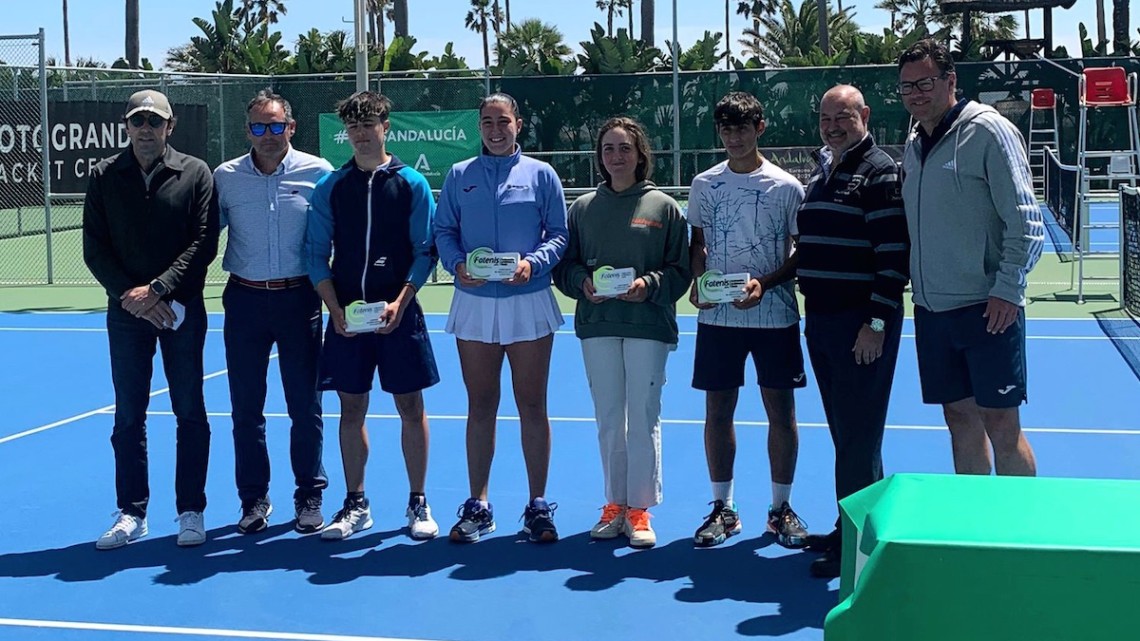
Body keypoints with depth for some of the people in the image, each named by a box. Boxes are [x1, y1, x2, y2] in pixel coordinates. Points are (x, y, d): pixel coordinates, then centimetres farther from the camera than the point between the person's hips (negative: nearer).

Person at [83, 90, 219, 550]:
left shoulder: (195, 174, 0)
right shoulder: (104, 177, 6)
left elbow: (204, 243, -6)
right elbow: (94, 249, 3)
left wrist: (157, 289, -14)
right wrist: (129, 295, -10)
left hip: (182, 308, -1)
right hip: (126, 309, 2)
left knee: (190, 413, 3)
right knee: (128, 416, 5)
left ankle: (191, 511, 12)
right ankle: (131, 512, 14)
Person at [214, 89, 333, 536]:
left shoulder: (317, 173, -2)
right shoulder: (225, 177, 3)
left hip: (299, 298, -1)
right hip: (245, 299, 2)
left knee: (305, 405, 4)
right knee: (246, 407, 6)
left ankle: (309, 497, 16)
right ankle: (254, 499, 17)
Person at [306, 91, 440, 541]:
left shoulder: (411, 183, 1)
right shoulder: (329, 187, 7)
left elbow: (425, 252, 0)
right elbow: (317, 255, 6)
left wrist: (399, 303, -12)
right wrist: (335, 310, -6)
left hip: (399, 314, -2)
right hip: (346, 316, 2)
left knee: (410, 407, 2)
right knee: (351, 408, 7)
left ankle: (418, 505, 13)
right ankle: (355, 505, 18)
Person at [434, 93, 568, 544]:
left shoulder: (541, 174, 5)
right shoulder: (459, 176, 10)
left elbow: (559, 233, 2)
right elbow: (443, 232, 7)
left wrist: (533, 261, -16)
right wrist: (457, 264, -12)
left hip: (529, 303, -1)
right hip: (474, 303, 1)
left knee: (532, 405, 3)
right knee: (480, 406, 7)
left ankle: (538, 507, 12)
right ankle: (477, 506, 16)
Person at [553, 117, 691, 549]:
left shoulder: (663, 206, 2)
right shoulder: (584, 207, 9)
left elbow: (680, 270, 1)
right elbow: (565, 266, 10)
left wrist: (649, 284, -15)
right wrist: (583, 282, -9)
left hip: (648, 323, -3)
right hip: (597, 324, 3)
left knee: (643, 418, -1)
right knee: (608, 420, 9)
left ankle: (639, 509, 8)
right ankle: (614, 506, 19)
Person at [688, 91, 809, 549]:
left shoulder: (786, 187, -1)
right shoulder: (704, 185, 7)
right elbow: (698, 246, 13)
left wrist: (766, 283, -15)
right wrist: (698, 283, -6)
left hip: (774, 314, -2)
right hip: (717, 317, 2)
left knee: (781, 409, 2)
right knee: (718, 409, 4)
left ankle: (781, 508, 14)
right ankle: (722, 508, 16)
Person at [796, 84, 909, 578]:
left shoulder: (880, 172, -9)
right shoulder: (818, 177, 17)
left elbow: (894, 254, -16)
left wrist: (877, 323, -20)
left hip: (861, 325, -8)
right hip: (820, 320, 8)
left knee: (857, 436, -5)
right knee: (844, 432, 14)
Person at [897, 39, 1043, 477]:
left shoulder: (988, 131, -9)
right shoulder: (914, 144, 13)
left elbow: (1025, 220, -12)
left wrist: (1007, 289, -17)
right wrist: (915, 282, 12)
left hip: (987, 308, -7)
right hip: (931, 308, 7)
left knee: (1000, 424, -4)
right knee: (960, 419, 12)